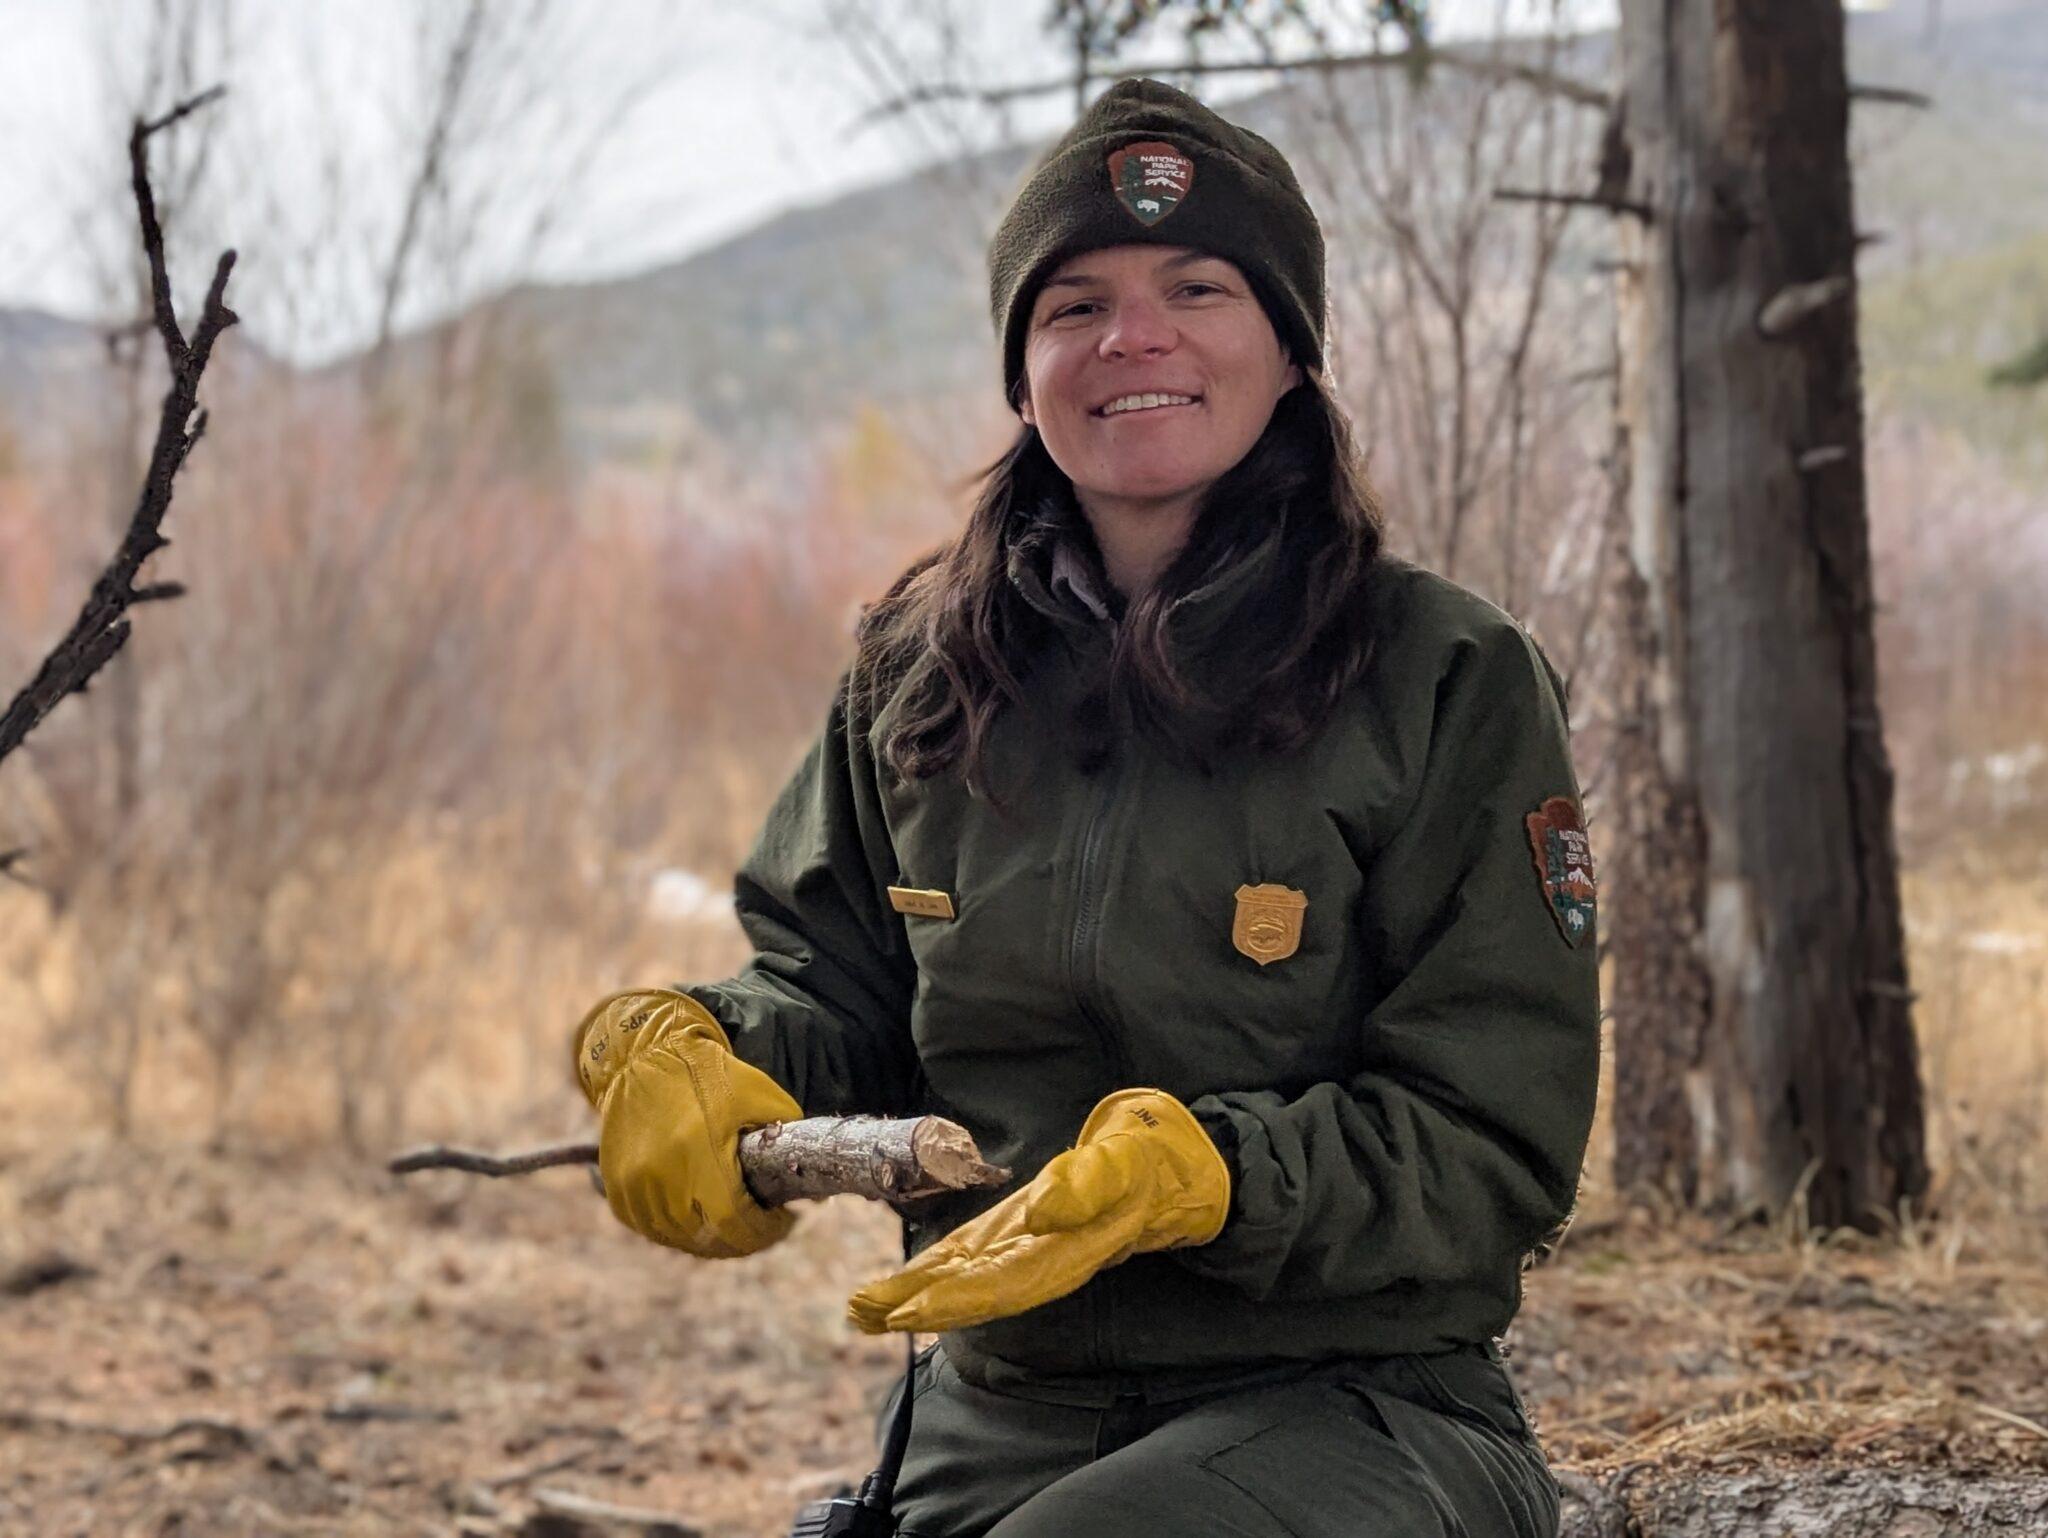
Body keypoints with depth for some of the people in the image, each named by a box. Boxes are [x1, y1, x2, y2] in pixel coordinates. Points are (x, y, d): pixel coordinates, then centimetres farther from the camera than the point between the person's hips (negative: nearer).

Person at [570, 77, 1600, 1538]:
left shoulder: (1449, 680, -6)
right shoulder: (918, 675, 8)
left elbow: (1495, 1149, -9)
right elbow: (837, 990, 16)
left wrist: (1199, 1174, -25)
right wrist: (681, 1046, -6)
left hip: (1349, 1410, -4)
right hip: (992, 1417, 4)